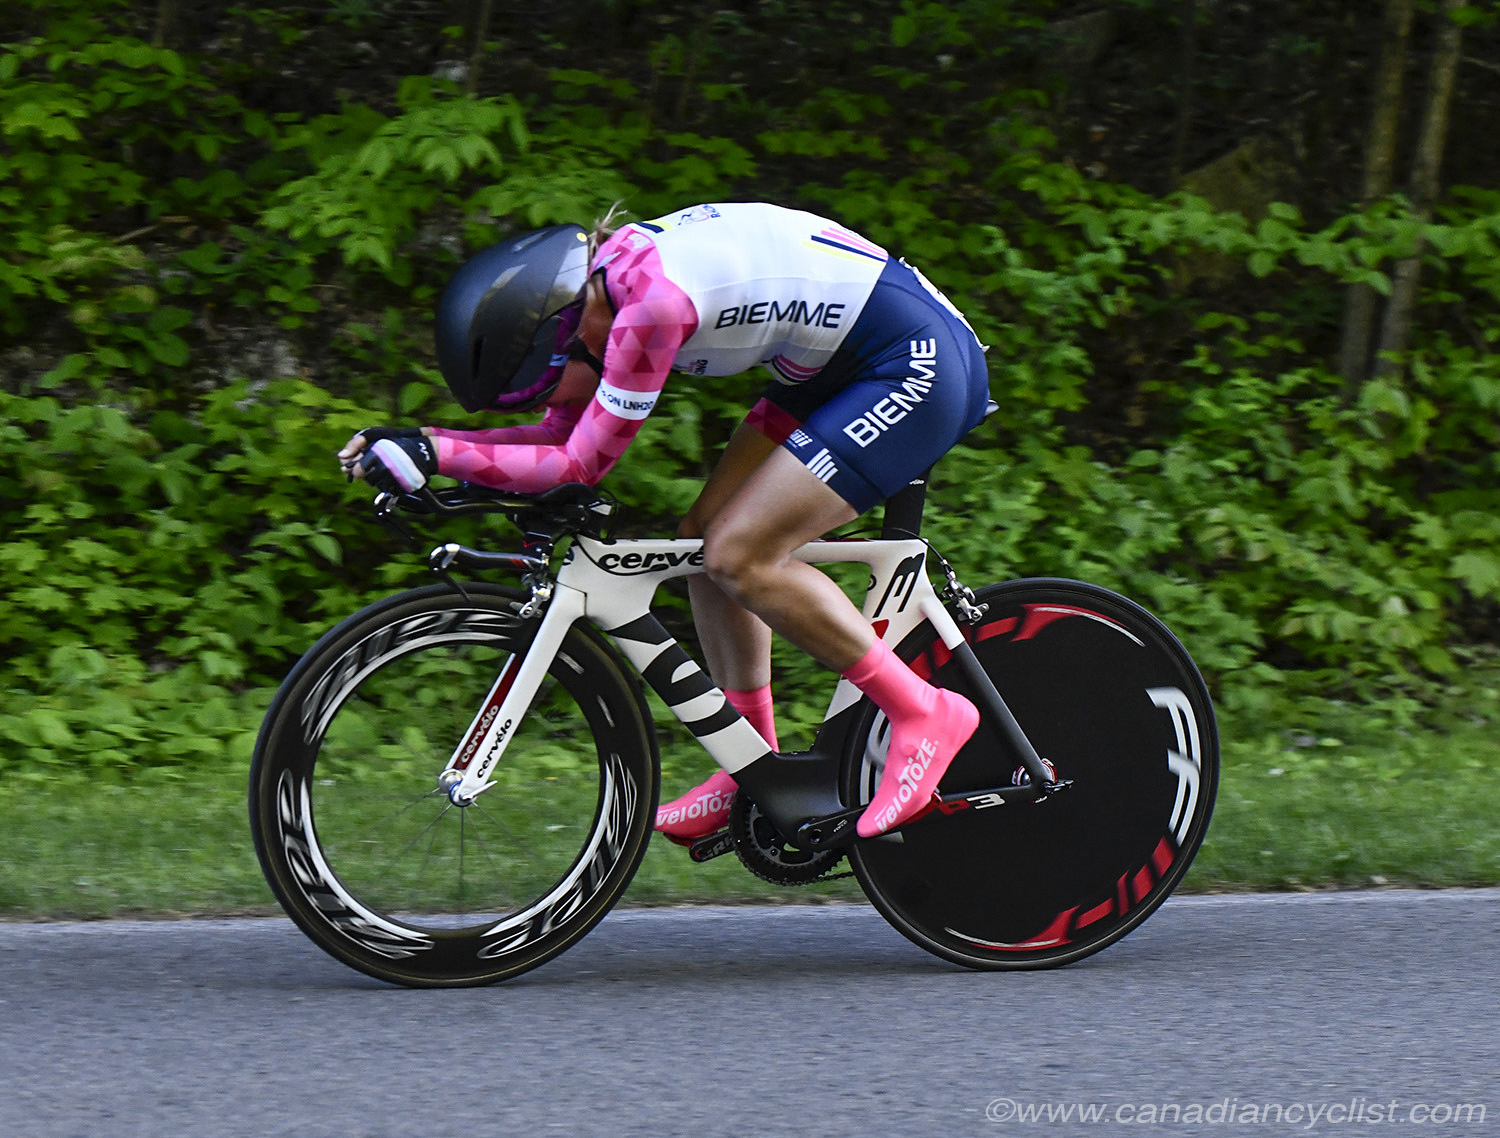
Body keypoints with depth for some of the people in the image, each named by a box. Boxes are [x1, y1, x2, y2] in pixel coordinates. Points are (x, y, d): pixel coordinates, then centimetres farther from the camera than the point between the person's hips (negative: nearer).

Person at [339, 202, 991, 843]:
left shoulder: (651, 303, -26)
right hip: (841, 366, 10)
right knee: (707, 536, 6)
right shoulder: (599, 284, 2)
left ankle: (924, 714, -5)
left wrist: (431, 452, -20)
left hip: (922, 366, -10)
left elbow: (578, 464, -20)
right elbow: (559, 438, 9)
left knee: (737, 556, -13)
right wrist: (412, 445, 0)